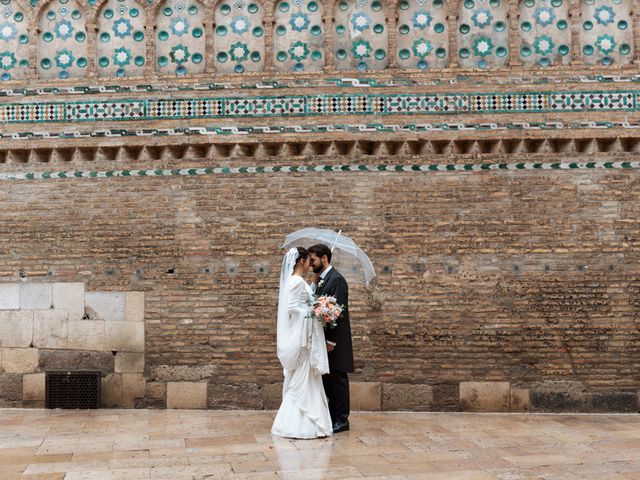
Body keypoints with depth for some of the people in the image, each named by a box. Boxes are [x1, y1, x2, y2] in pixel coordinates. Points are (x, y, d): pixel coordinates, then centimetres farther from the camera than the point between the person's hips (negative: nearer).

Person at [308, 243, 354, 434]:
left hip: (334, 340, -9)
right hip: (324, 338, 9)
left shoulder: (337, 280, -15)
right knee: (327, 380, 14)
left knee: (337, 380, -1)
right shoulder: (321, 279, 14)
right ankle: (332, 416, 22)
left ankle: (341, 420, 8)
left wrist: (331, 340, -20)